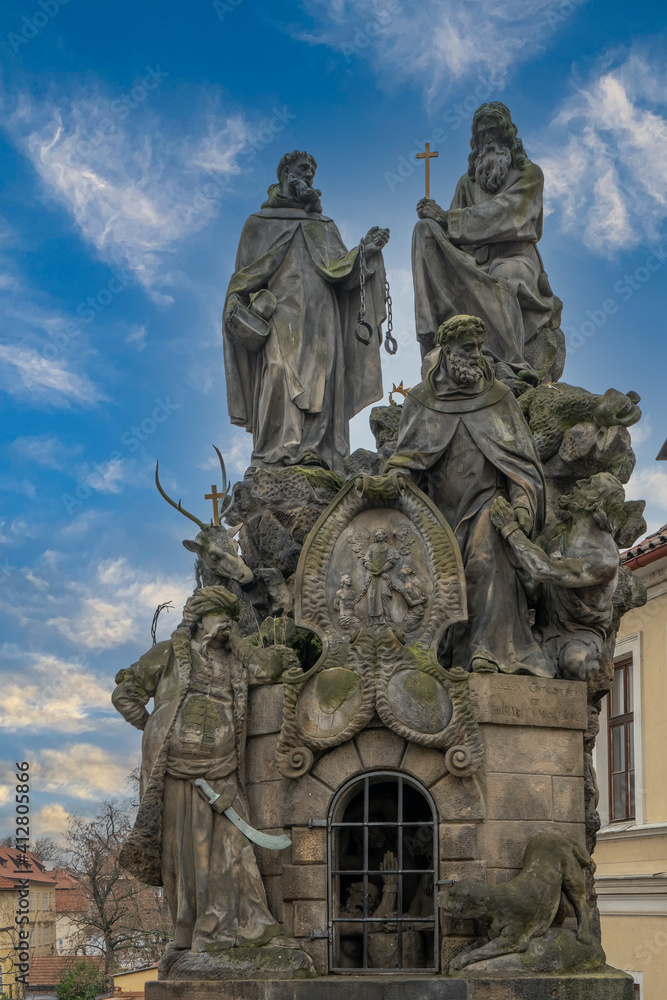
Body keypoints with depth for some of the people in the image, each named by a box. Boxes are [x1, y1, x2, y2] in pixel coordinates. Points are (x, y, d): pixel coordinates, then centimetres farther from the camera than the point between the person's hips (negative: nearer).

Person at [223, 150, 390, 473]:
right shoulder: (262, 223, 14)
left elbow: (339, 271, 9)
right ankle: (278, 455, -23)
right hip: (282, 315, -4)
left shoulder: (324, 226, 22)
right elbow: (247, 274, 7)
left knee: (320, 380, -6)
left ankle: (317, 454, -10)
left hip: (320, 319, 4)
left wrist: (365, 251, -7)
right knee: (280, 374, -18)